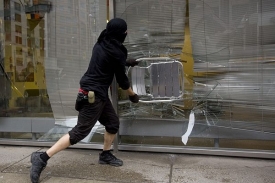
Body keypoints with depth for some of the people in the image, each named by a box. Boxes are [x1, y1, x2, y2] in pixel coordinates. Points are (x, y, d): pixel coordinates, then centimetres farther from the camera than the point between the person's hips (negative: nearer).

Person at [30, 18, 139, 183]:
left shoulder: (102, 44, 8)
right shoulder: (116, 51, -16)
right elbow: (121, 78, -7)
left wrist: (126, 62, 33)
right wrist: (132, 95, 8)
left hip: (98, 93, 10)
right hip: (93, 95, -10)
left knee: (113, 123, 16)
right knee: (80, 132, -6)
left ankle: (106, 155, 31)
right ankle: (42, 157, -2)